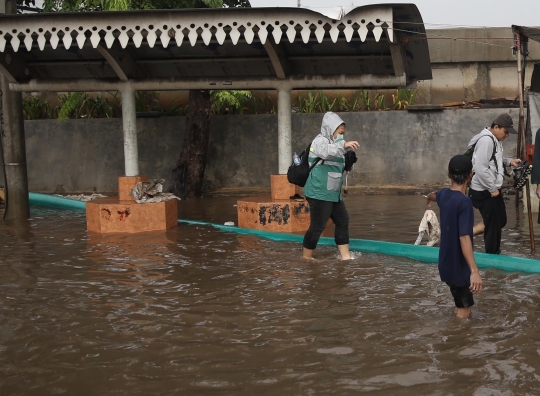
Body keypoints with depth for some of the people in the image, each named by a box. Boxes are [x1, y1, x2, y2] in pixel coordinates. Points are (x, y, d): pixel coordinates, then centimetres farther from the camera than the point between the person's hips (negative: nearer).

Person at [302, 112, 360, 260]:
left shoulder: (332, 142, 19)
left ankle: (345, 256, 15)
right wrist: (344, 145, -50)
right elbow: (326, 151, -36)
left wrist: (349, 160, 17)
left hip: (333, 193, 10)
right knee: (317, 226, -8)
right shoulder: (320, 140, -10)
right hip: (319, 192, -10)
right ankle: (306, 258, 4)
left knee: (343, 221, 9)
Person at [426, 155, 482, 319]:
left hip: (446, 266, 8)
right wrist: (474, 271, -36)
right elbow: (464, 238, -30)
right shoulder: (464, 202, -21)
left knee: (460, 308, 20)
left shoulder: (444, 194, 4)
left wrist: (429, 197, 57)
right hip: (459, 269, -8)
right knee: (463, 315, -3)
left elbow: (433, 195, 31)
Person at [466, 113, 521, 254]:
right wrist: (492, 189, -20)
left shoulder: (495, 140, 9)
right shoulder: (486, 140, -23)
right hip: (484, 192, -10)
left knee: (500, 220, 18)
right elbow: (480, 168, -28)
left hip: (492, 190, 10)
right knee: (493, 225, 2)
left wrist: (509, 161, 6)